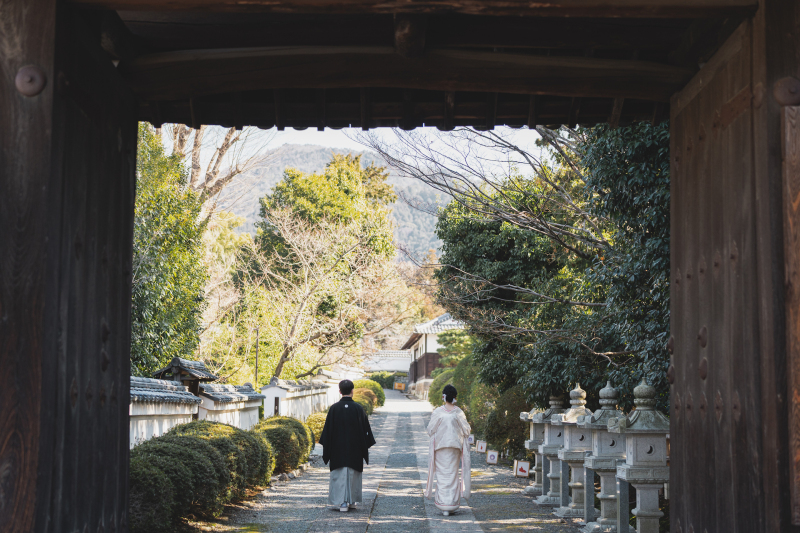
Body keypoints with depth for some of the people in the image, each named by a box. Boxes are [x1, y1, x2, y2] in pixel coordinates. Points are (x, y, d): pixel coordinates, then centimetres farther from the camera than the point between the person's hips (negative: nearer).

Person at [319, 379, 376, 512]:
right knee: (353, 474, 12)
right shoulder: (358, 409, -6)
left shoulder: (334, 408, -6)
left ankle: (342, 502, -6)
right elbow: (365, 429, -2)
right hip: (354, 448, 0)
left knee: (340, 475, 2)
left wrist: (326, 447, 6)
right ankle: (352, 501, 18)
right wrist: (367, 446, 8)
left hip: (338, 447, 0)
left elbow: (328, 429, -2)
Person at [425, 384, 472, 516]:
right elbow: (466, 431, -1)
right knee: (453, 474, 10)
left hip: (440, 447, -1)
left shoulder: (438, 412, -9)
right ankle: (452, 504, 10)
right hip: (455, 447, 1)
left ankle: (443, 506, 1)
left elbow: (430, 430, -4)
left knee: (442, 475, 4)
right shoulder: (458, 412, -6)